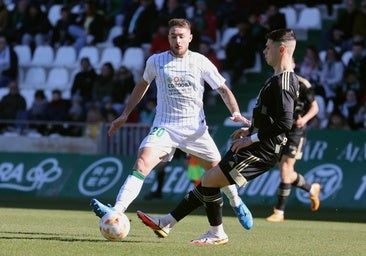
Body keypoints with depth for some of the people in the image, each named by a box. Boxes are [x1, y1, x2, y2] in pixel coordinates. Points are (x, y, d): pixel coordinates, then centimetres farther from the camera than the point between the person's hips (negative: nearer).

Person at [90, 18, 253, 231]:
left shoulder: (201, 62, -2)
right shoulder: (156, 61, 2)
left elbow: (223, 89, 3)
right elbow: (143, 85, 20)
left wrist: (236, 113, -14)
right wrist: (125, 115, 19)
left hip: (195, 128, 1)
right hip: (164, 127, 0)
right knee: (142, 163, -23)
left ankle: (237, 204, 40)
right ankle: (117, 210, -35)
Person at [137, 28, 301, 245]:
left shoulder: (284, 82, -18)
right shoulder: (278, 79, 15)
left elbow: (285, 123, -27)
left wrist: (252, 138, -19)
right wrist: (251, 130, 19)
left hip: (260, 152, -10)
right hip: (255, 148, 10)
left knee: (209, 181, -8)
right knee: (208, 182, 12)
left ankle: (217, 234, 7)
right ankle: (165, 223, 17)